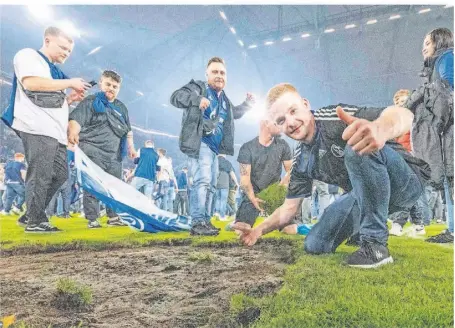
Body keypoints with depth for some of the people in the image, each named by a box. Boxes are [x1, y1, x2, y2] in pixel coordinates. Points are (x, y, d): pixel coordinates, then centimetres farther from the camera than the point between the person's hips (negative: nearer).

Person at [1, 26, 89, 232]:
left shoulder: (54, 71, 27)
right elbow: (30, 83, -16)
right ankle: (36, 221, 0)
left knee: (60, 175, 7)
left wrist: (70, 98, 11)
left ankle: (30, 215, 17)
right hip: (37, 128, -9)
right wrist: (69, 83, -10)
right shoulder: (28, 55, 3)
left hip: (55, 131, 9)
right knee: (40, 176, -9)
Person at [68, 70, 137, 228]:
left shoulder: (121, 108, 19)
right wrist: (72, 133, -34)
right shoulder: (90, 102, -1)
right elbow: (76, 120, -15)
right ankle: (92, 219, 3)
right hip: (93, 153, -6)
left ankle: (114, 217, 21)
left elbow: (128, 130, 26)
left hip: (114, 155, 6)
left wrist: (131, 147, 21)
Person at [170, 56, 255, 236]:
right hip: (199, 143, -9)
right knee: (202, 181, -21)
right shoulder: (198, 87, -3)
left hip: (214, 146, 9)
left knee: (210, 185, 12)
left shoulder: (223, 98, 19)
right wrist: (197, 99, -34)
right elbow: (175, 97, -17)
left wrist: (248, 103, 19)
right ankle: (198, 223, -20)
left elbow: (234, 113, 37)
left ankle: (205, 221, 22)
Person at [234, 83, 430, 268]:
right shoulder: (301, 161, -1)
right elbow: (289, 208, 6)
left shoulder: (336, 118, -23)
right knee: (314, 245, -5)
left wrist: (379, 129, -60)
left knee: (360, 147, -37)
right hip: (366, 194, 6)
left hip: (407, 179, -6)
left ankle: (375, 242, -24)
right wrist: (259, 230, -10)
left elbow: (404, 115, -36)